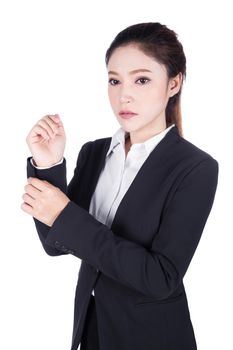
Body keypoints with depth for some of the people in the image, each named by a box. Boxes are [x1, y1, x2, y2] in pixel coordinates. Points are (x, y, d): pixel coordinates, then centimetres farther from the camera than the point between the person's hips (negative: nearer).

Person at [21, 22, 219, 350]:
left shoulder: (196, 168, -17)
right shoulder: (93, 152, -2)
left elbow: (162, 278, -24)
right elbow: (57, 244, -4)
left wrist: (67, 217, -26)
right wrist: (47, 167, -19)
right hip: (91, 322, 5)